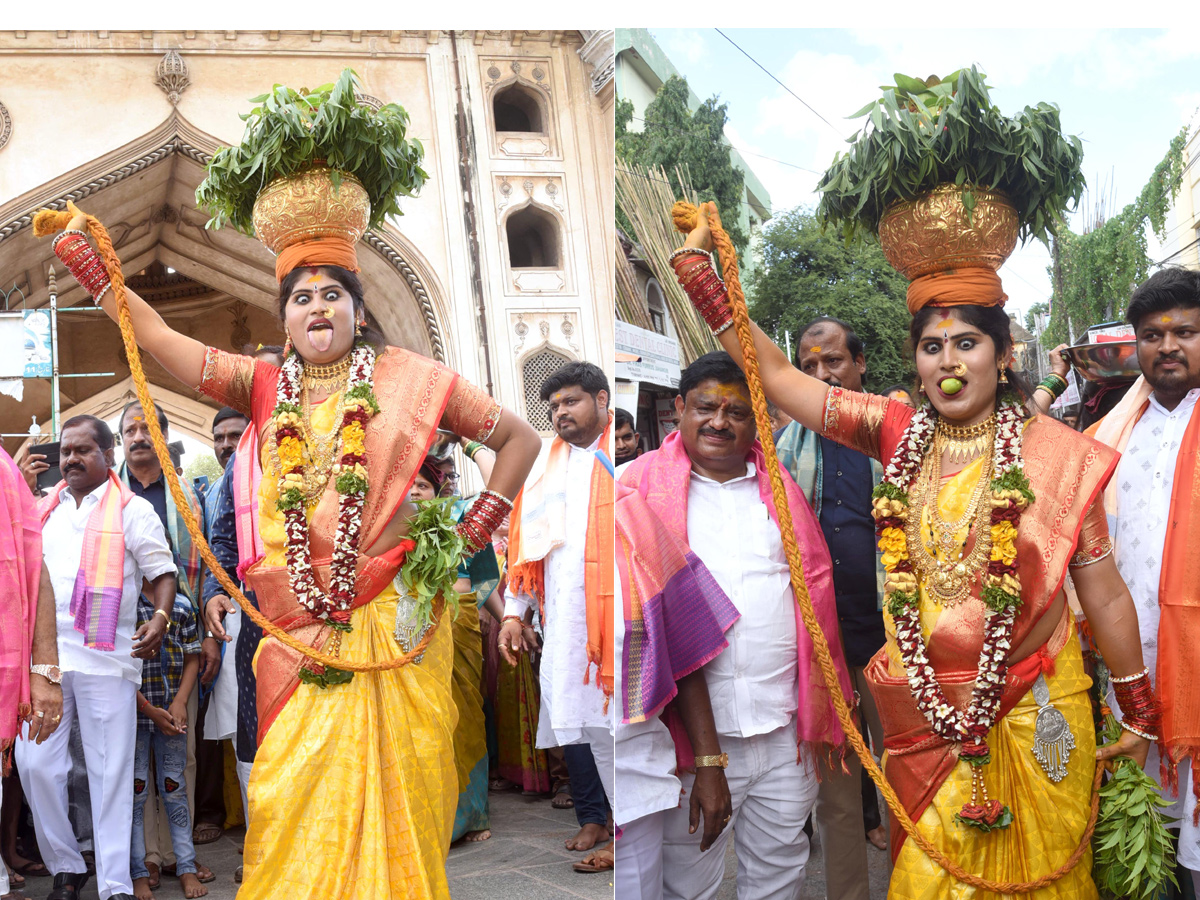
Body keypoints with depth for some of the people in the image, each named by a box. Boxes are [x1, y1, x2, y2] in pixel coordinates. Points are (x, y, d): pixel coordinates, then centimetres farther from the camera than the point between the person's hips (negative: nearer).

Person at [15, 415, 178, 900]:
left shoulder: (132, 509, 4)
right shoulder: (43, 508, 17)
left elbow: (162, 571, 1)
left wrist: (159, 617, -16)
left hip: (105, 657, -4)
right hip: (43, 654, 4)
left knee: (110, 771, -1)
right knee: (34, 762, 1)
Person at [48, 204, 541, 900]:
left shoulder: (408, 378, 3)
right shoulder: (265, 387, 10)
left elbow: (520, 439, 7)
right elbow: (157, 336, 3)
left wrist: (470, 535, 1)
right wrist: (83, 252, -3)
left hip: (391, 623, -2)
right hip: (297, 630, 2)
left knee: (392, 791, 2)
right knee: (293, 796, 4)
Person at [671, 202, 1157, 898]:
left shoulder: (1059, 455, -9)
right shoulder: (898, 435, -3)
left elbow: (1105, 597, -4)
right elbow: (778, 375, -5)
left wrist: (1141, 715, 3)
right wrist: (697, 264, -7)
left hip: (1031, 710, -2)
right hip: (924, 710, 2)